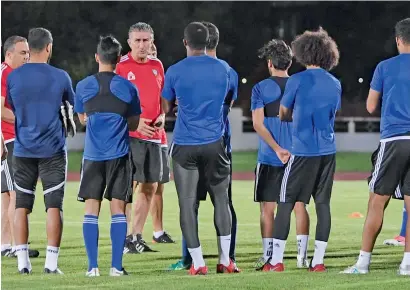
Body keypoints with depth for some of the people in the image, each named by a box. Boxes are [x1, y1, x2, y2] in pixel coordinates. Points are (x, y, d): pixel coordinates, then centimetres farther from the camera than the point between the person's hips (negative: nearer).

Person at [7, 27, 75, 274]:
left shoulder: (13, 77, -1)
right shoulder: (60, 77, -3)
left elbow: (10, 112, 8)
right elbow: (75, 104, 13)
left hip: (23, 150, 1)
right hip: (53, 150, -1)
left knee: (22, 205, 8)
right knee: (54, 205, 0)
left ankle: (23, 262, 5)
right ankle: (51, 263, -4)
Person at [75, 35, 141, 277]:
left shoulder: (83, 86, 1)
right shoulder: (128, 87, 0)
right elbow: (134, 123, 8)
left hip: (92, 155, 0)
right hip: (119, 155, 0)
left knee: (91, 210, 3)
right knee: (118, 209, 2)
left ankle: (93, 266, -3)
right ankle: (117, 266, -2)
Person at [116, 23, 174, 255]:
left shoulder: (157, 66, 12)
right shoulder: (121, 66, -7)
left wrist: (162, 116, 3)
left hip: (154, 134, 7)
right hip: (130, 136, -7)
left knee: (151, 186, 9)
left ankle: (137, 236, 18)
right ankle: (123, 238, -9)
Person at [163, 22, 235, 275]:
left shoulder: (175, 72, -4)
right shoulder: (223, 69, 2)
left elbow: (167, 104, 12)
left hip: (184, 145, -2)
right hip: (214, 143, 2)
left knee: (188, 204, 2)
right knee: (221, 199, 13)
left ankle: (198, 263, -2)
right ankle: (225, 261, 13)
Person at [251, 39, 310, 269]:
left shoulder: (261, 88, -2)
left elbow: (258, 124, -10)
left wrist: (278, 149, -10)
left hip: (270, 158, -2)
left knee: (268, 208, 3)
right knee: (299, 205, 6)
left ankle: (269, 256, 2)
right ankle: (302, 255, 1)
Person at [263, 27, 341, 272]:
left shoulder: (297, 81, -7)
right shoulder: (335, 84, 8)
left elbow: (283, 114, 2)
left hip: (303, 151, -4)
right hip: (328, 150, 4)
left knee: (286, 202, 1)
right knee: (323, 203, 6)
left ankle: (277, 260, -2)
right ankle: (318, 260, 4)